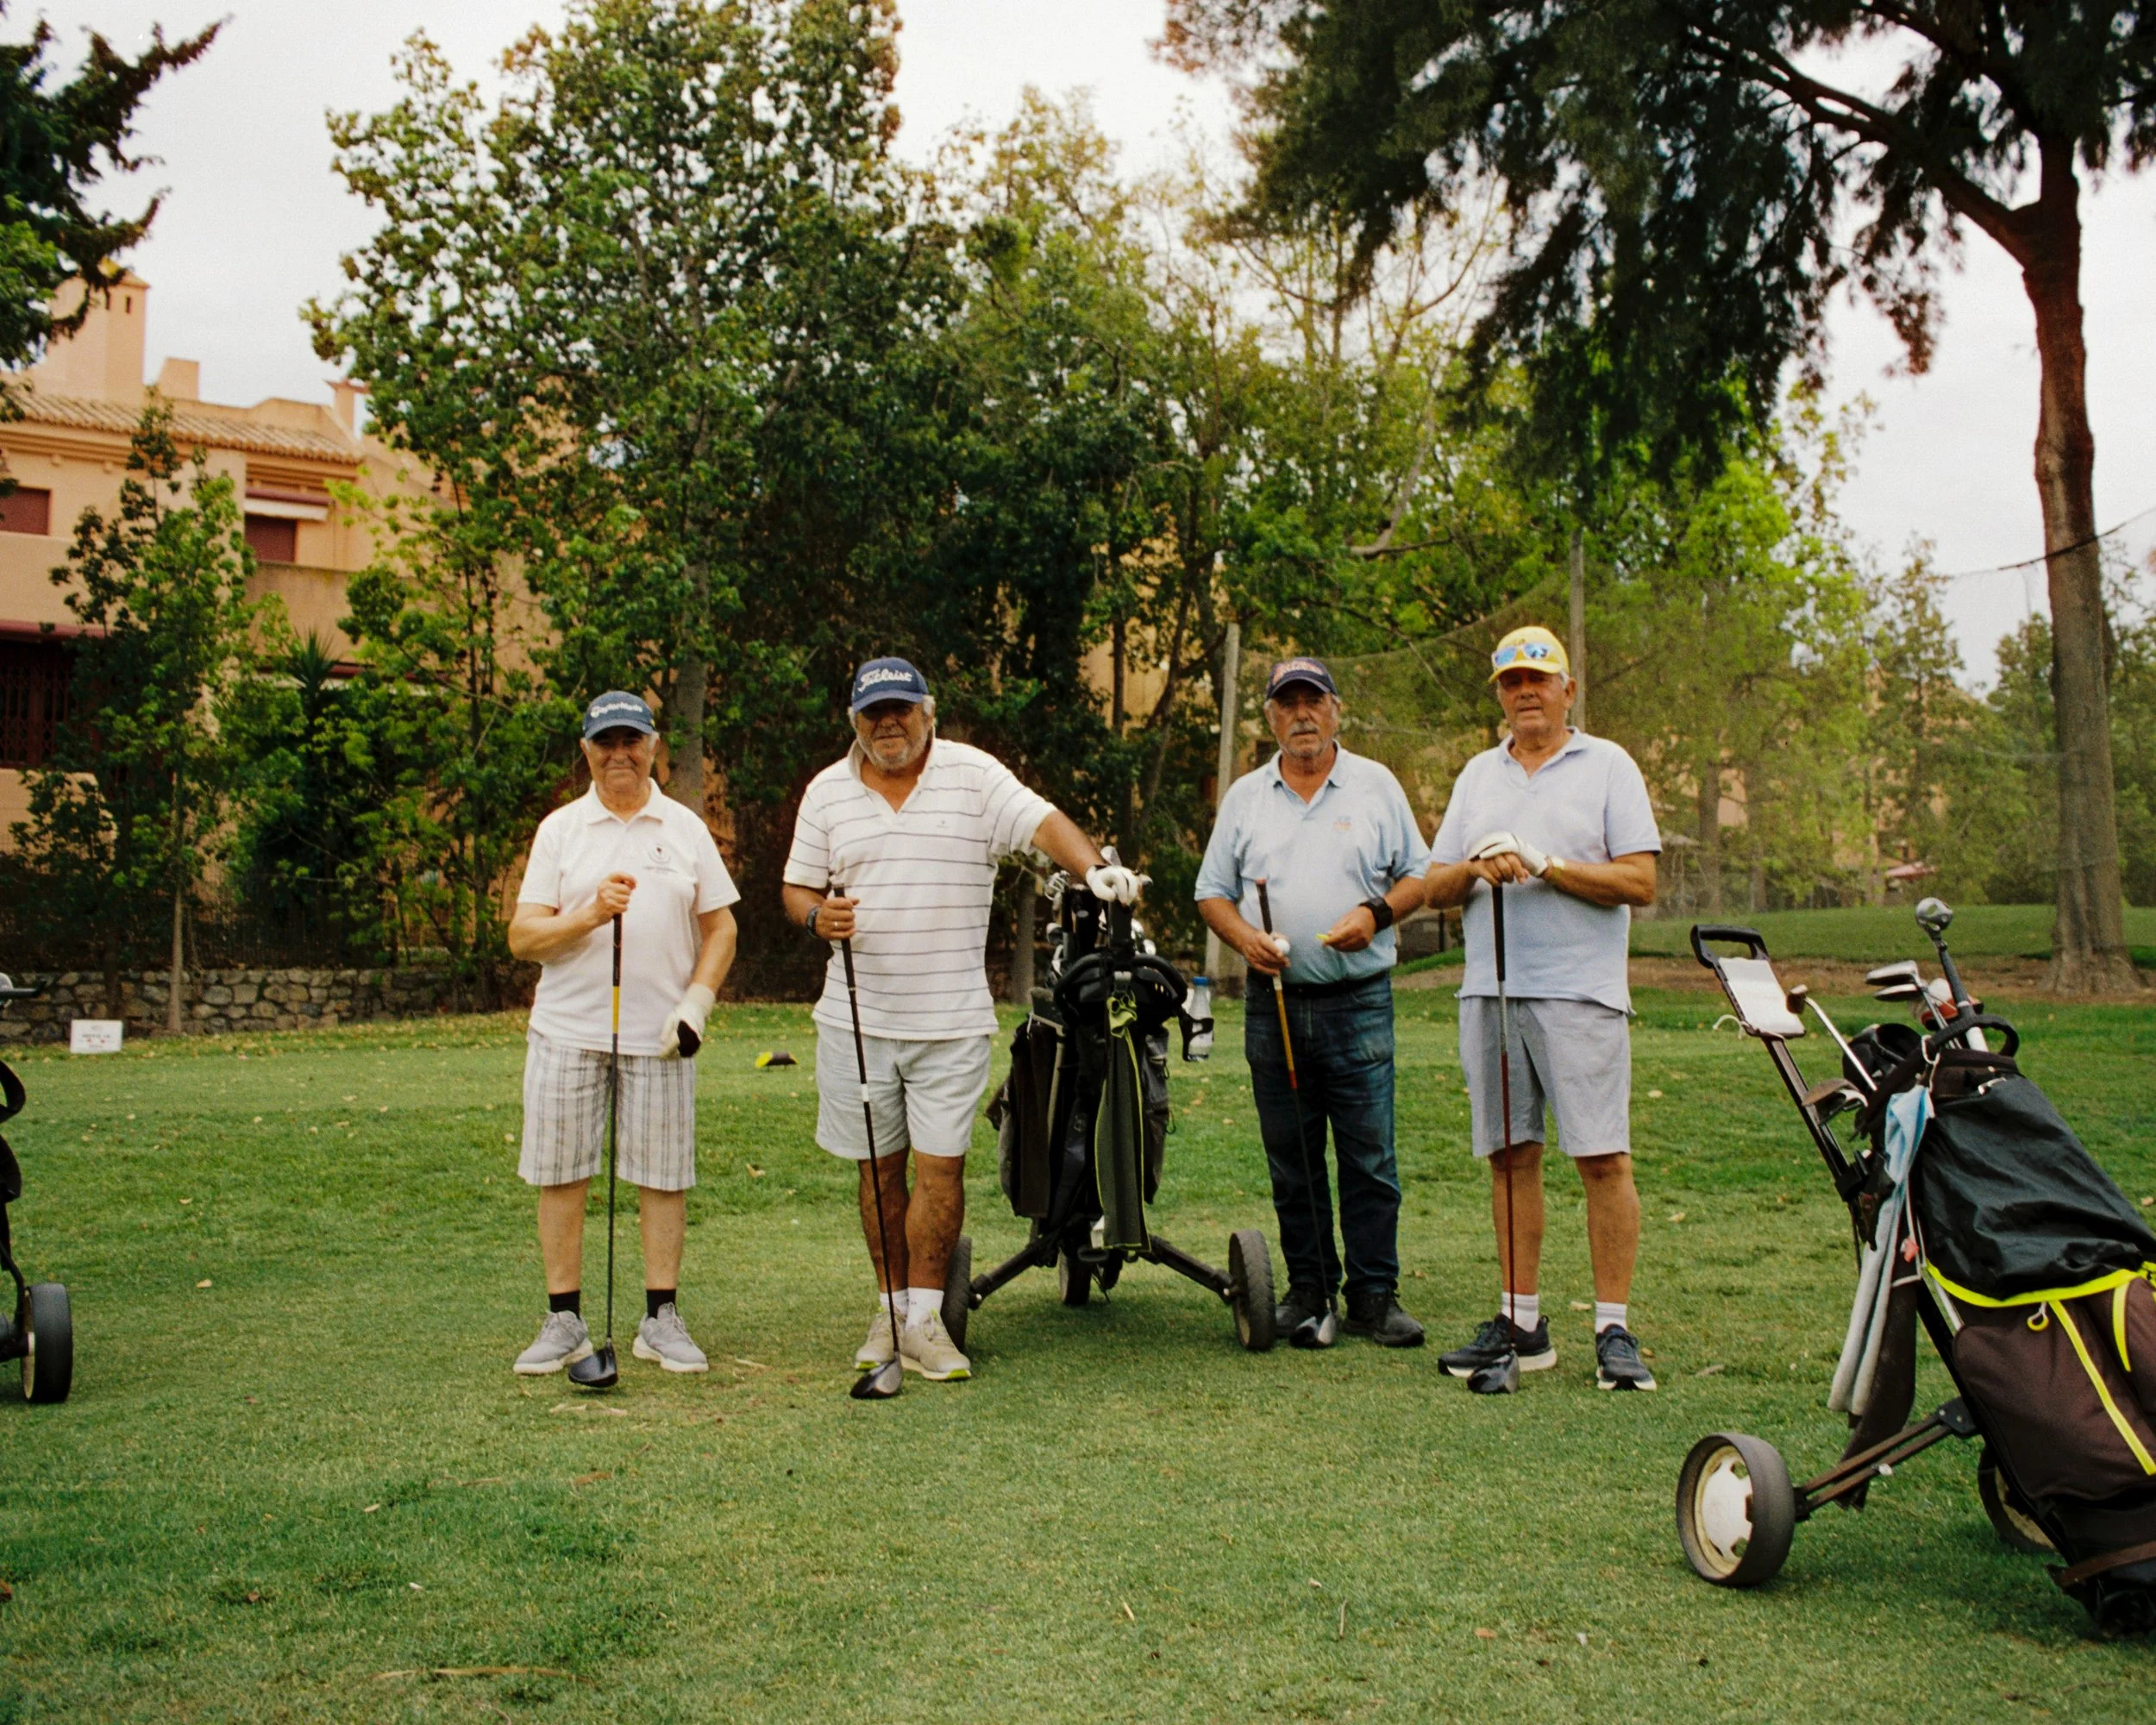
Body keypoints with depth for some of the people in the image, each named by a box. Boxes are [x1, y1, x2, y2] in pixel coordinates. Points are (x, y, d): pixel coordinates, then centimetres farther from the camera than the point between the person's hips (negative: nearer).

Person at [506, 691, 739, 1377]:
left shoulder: (686, 829, 10)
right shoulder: (560, 829, 7)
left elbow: (720, 927, 11)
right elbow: (522, 937, 1)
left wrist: (697, 1000, -3)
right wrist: (590, 914, -16)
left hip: (658, 1036, 0)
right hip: (567, 1030, 0)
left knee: (664, 1177, 2)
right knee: (560, 1176, 3)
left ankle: (661, 1319, 13)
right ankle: (564, 1321, 14)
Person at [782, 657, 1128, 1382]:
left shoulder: (973, 774, -2)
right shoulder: (827, 790, 8)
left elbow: (1042, 823, -14)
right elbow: (797, 885, 12)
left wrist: (1094, 867, -33)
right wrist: (817, 915, -11)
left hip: (952, 1019, -2)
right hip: (856, 1019, 2)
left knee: (940, 1167, -3)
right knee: (878, 1168, 10)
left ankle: (923, 1318, 7)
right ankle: (890, 1307, 23)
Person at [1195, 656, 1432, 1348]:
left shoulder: (1376, 785, 7)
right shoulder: (1245, 796, 12)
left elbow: (1419, 875, 8)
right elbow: (1212, 890, 13)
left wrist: (1376, 913, -11)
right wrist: (1244, 937, -6)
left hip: (1359, 1000, -2)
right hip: (1274, 1000, 2)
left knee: (1369, 1159, -3)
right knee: (1291, 1160, 7)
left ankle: (1375, 1296, 4)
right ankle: (1308, 1287, 17)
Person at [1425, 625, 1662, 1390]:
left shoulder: (1607, 767, 4)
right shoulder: (1478, 775, 19)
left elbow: (1640, 882, -4)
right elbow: (1434, 889, 16)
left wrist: (1548, 866, -13)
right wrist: (1474, 868, -6)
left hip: (1580, 992, -4)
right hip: (1489, 991, 5)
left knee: (1603, 1159, -6)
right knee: (1510, 1156, 7)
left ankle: (1613, 1329, 0)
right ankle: (1521, 1321, 14)